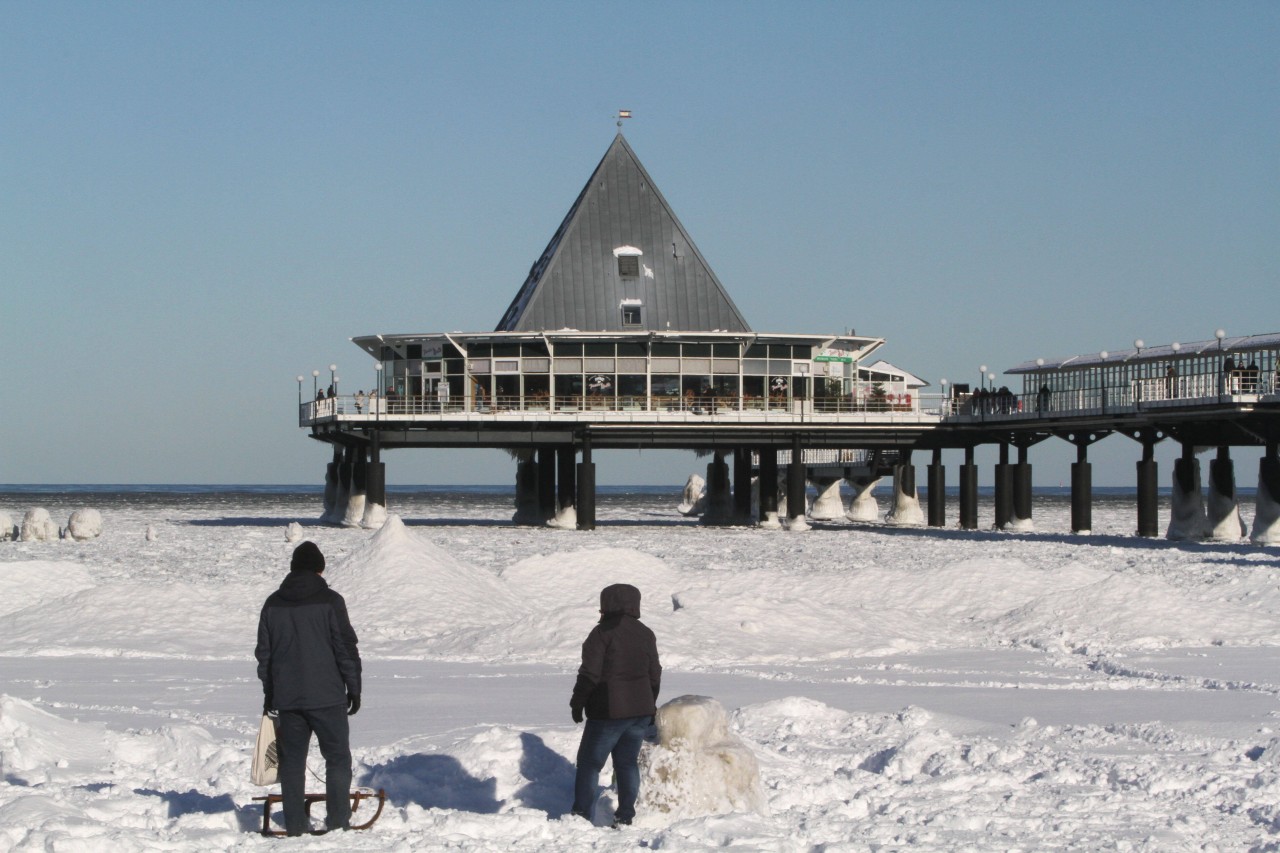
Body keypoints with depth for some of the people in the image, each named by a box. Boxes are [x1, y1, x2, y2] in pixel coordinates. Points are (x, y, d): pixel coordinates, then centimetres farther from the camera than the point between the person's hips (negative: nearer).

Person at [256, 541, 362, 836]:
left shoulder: (273, 604, 7)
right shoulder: (329, 601, -6)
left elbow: (263, 652, 12)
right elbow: (346, 648, -7)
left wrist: (269, 693, 20)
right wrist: (354, 688, 1)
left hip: (287, 698, 4)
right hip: (326, 696, -4)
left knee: (292, 760, 9)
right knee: (337, 757, 4)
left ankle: (294, 824, 8)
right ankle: (338, 820, 0)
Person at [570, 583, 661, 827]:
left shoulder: (603, 632, -11)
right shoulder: (645, 633, 10)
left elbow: (590, 673, -13)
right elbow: (654, 674, 15)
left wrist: (577, 703, -4)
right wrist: (650, 707, 23)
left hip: (609, 713, -6)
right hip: (641, 710, 6)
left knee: (589, 763, 3)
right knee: (627, 762, 12)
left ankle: (581, 815, 0)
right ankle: (625, 817, 8)